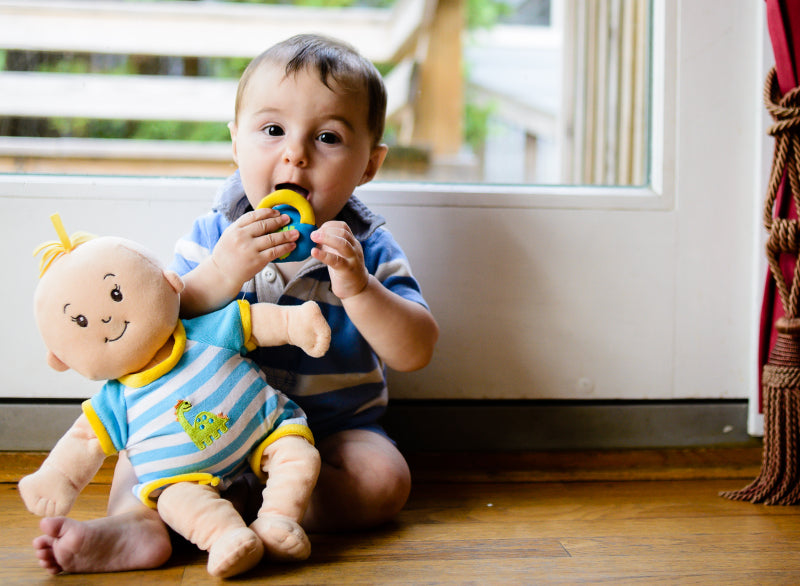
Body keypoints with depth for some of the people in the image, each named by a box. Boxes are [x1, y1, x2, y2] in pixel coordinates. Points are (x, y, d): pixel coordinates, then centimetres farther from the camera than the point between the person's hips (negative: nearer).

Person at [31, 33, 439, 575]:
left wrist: (357, 288, -34)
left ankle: (232, 499, -28)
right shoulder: (212, 236, -7)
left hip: (334, 427, -1)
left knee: (384, 479, -25)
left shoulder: (368, 248, -10)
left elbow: (416, 353, -18)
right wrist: (217, 276, -32)